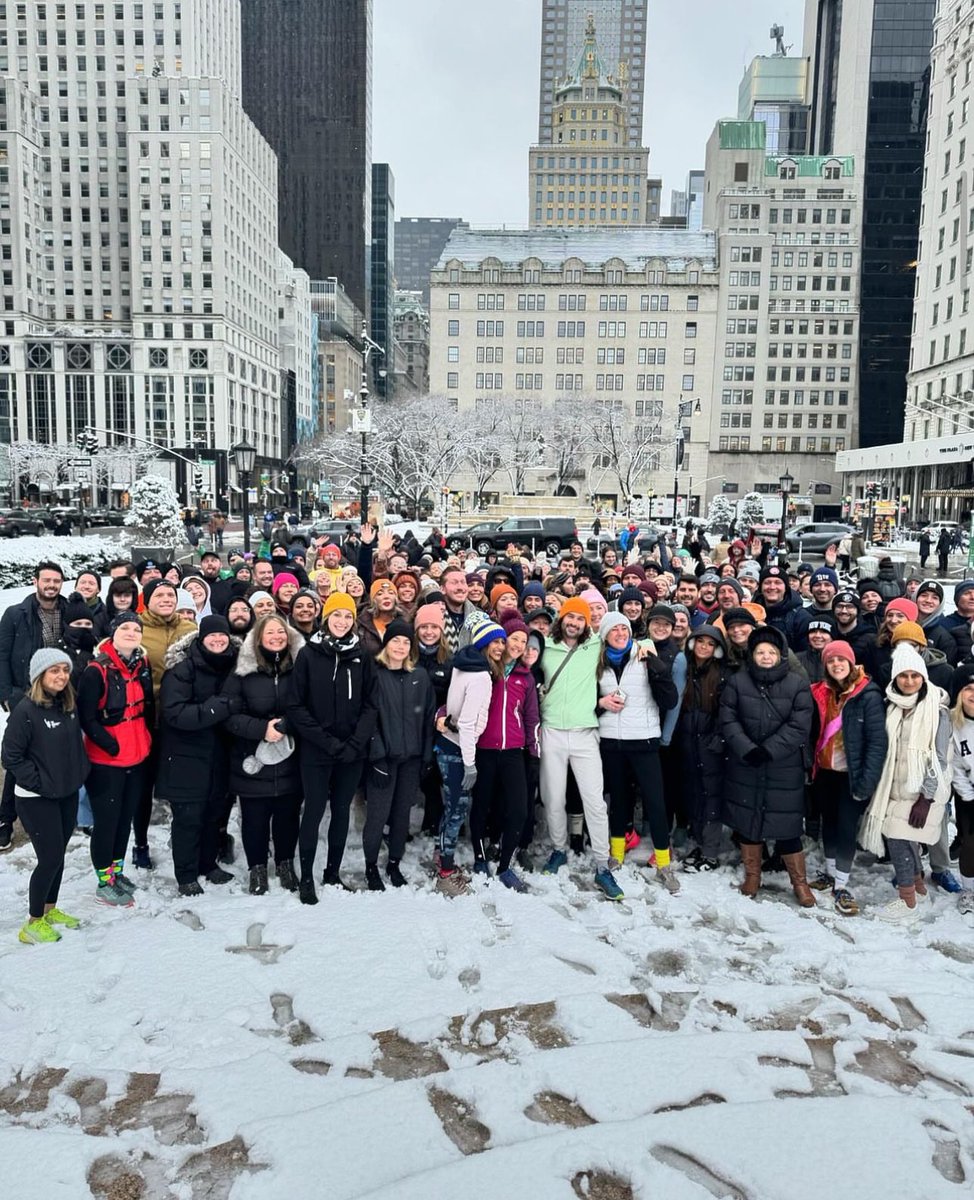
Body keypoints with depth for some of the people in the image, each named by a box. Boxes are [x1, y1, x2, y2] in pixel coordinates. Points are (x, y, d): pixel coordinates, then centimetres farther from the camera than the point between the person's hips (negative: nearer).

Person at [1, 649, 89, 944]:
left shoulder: (69, 705, 3)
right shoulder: (26, 711, -18)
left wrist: (81, 772, 7)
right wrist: (39, 783, -14)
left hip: (68, 794, 6)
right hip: (37, 800, -6)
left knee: (57, 855, 16)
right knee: (50, 858, -2)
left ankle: (50, 909, 33)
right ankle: (33, 922, 15)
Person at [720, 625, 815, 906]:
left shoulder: (797, 685, -2)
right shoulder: (737, 682, 0)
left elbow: (798, 726, -9)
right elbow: (728, 720, -3)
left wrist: (768, 750, -17)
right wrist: (747, 750, -16)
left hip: (784, 769, -2)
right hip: (744, 766, 2)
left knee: (786, 825, 1)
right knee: (747, 820, 11)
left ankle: (800, 882, 19)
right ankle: (752, 874, 29)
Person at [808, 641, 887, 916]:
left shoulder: (868, 695, -13)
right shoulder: (821, 693, 3)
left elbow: (878, 740, -16)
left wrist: (867, 780, -21)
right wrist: (809, 766, 3)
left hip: (850, 774, -5)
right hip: (825, 771, 5)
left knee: (846, 827, -1)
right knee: (828, 822, 16)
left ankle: (842, 886, 10)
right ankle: (830, 872, 32)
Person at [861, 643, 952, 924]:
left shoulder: (937, 711, -11)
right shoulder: (893, 706, 7)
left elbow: (939, 759, -13)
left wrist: (926, 799, -17)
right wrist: (881, 787, 10)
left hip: (922, 791, -6)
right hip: (896, 788, 6)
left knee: (899, 838, -8)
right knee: (905, 840, 11)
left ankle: (908, 903, 5)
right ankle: (918, 884, 33)